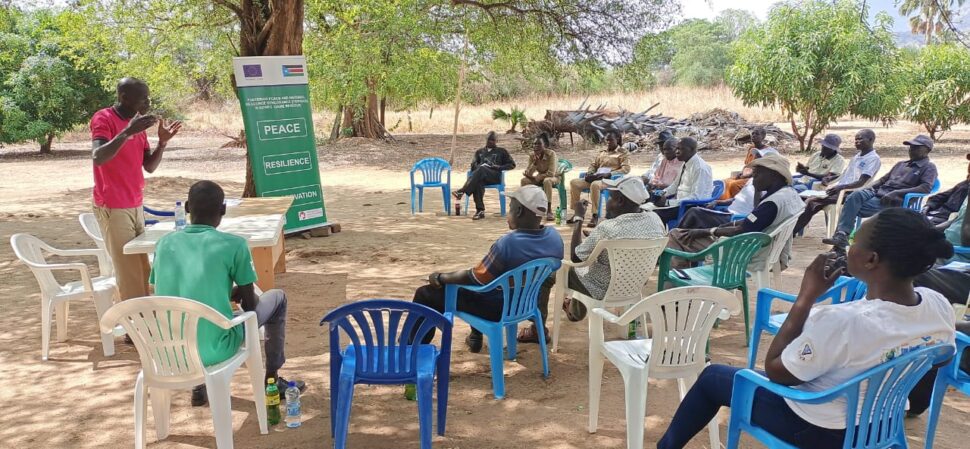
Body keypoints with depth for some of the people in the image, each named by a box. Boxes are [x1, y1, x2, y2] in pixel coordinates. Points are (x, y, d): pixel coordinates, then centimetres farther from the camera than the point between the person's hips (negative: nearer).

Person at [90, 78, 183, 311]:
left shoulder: (137, 123, 11)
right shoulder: (103, 119, -12)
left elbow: (149, 166, 12)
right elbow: (98, 158, -28)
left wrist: (162, 141, -3)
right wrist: (128, 132, -33)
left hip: (135, 205, 8)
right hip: (112, 208, -8)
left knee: (144, 271, 9)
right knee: (130, 275, -7)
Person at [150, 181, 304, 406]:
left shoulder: (164, 243, 4)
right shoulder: (233, 245, -9)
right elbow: (250, 303, 0)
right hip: (216, 350, -5)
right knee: (277, 298, 18)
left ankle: (200, 385, 36)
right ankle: (272, 380, 29)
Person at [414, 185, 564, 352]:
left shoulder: (507, 244, -33)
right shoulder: (554, 236, -12)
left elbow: (474, 278, -20)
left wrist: (440, 278, -5)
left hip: (497, 308, -7)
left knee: (426, 294, 7)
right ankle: (476, 337, 41)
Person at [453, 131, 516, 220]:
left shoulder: (501, 151, 25)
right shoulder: (480, 152, 33)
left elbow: (512, 164, 17)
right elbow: (474, 164, 20)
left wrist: (499, 167, 0)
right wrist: (478, 166, -6)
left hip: (495, 176, -2)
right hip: (481, 176, 2)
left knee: (481, 169, -38)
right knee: (478, 182, -39)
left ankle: (462, 191, -50)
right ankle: (480, 210, -46)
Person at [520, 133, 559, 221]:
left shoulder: (551, 154, -23)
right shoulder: (532, 155, -9)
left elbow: (551, 173, -29)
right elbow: (528, 174, -14)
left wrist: (537, 177, -20)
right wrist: (535, 162, -27)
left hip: (554, 178, -5)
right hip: (540, 178, 5)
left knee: (546, 181, -39)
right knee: (524, 180, -20)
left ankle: (549, 211, -37)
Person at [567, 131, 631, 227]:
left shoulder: (623, 153, 6)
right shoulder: (602, 153, 25)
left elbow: (626, 169, -7)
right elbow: (593, 164, 27)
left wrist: (608, 174, -19)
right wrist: (589, 173, 1)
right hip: (596, 177, 7)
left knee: (595, 185, -40)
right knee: (574, 182, -14)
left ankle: (595, 216, -34)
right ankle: (577, 212, -11)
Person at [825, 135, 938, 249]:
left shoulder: (929, 167, 7)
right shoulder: (901, 164, 30)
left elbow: (926, 188, -11)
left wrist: (896, 193, -21)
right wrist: (868, 188, 7)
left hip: (894, 201, -6)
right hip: (878, 192, 6)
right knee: (856, 195, -28)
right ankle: (841, 234, -38)